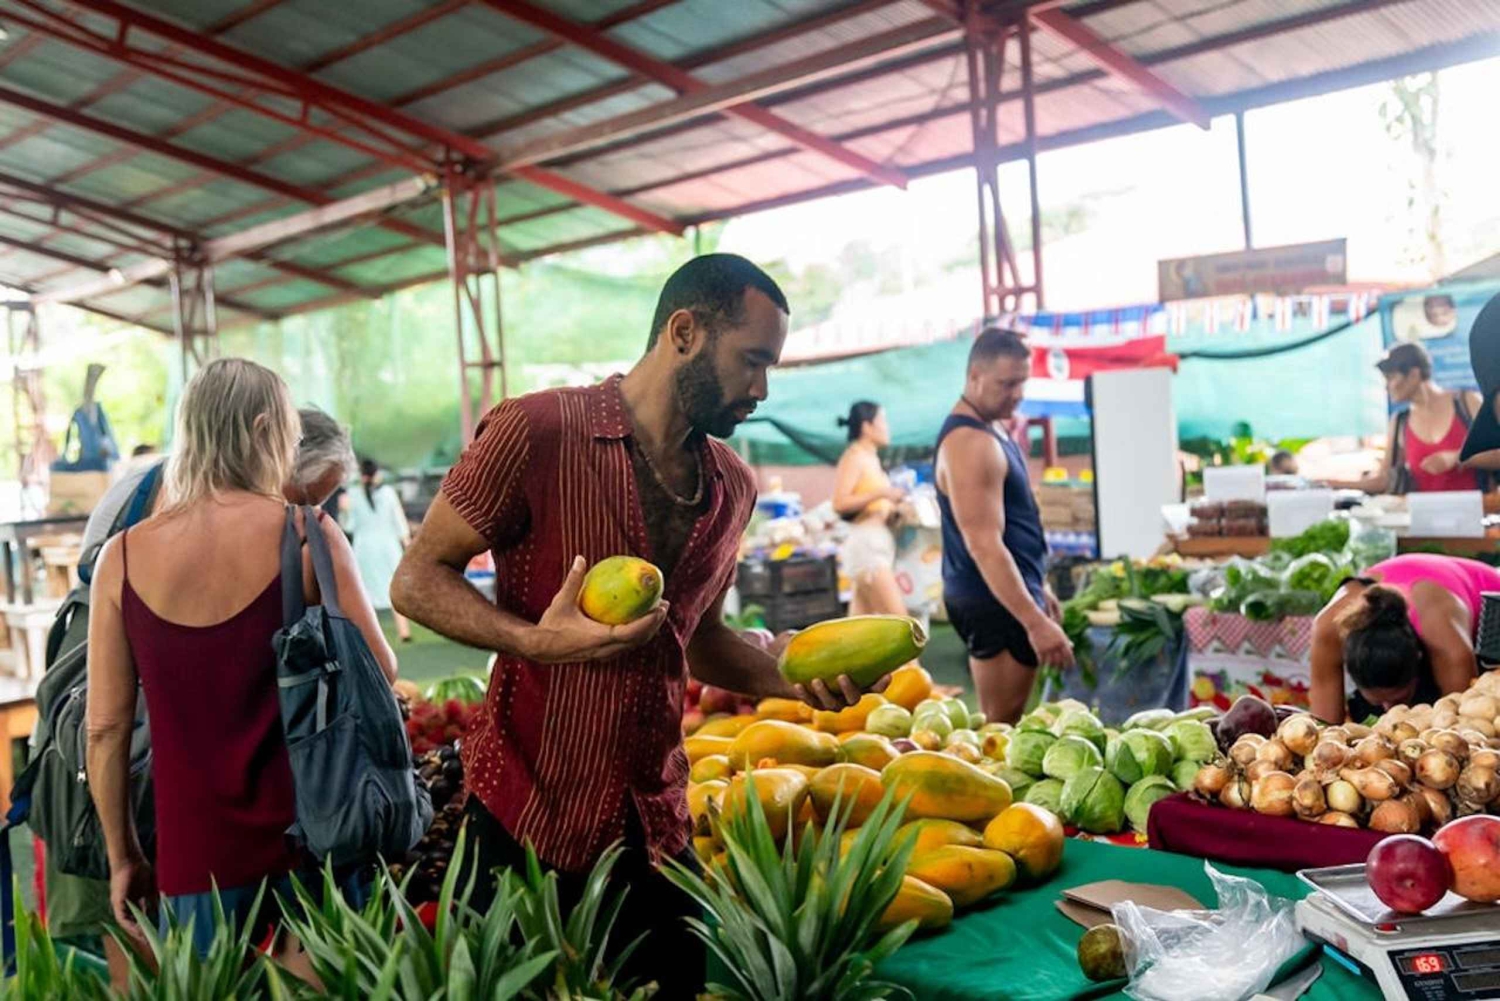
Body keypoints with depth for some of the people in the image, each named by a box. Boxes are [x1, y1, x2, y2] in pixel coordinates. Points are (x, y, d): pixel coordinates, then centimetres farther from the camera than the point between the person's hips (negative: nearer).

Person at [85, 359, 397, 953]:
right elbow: (379, 671, -4)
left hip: (195, 852, 2)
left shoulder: (122, 558, 0)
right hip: (309, 835, -2)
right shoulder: (306, 535, -7)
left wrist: (123, 858, 13)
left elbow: (105, 728, 2)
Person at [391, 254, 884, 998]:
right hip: (527, 814, -5)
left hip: (658, 823, 5)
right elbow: (417, 582, -10)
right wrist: (535, 641, -27)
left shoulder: (732, 485, 5)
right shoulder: (537, 432, -15)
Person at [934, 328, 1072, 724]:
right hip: (996, 602, -10)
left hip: (1005, 596, 10)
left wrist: (1038, 590, 24)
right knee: (1003, 724, -4)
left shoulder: (989, 432, 13)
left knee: (1002, 721, 16)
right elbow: (983, 544, -26)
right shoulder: (970, 443, -20)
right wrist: (1035, 622, -30)